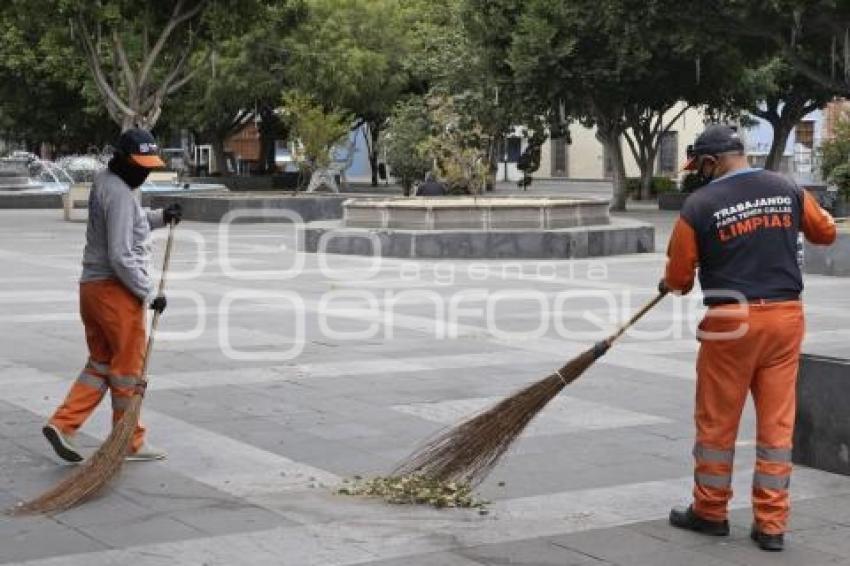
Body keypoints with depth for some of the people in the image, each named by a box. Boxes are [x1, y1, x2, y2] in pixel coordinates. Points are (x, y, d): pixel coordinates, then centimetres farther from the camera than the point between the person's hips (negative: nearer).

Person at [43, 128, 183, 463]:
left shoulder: (104, 181, 11)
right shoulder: (120, 194, -19)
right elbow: (121, 256, -24)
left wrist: (160, 217, 11)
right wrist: (150, 294, -16)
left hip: (91, 285, 9)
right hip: (117, 289, -9)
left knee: (100, 364, 15)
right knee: (127, 368, 2)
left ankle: (63, 424, 5)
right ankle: (130, 444, 12)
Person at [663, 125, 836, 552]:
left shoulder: (699, 205, -8)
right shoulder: (788, 190, 3)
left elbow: (677, 278, -3)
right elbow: (826, 232, 19)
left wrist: (675, 286, 20)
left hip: (732, 322, -4)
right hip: (786, 316, 4)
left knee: (717, 421, 11)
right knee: (777, 422, 8)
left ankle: (710, 512, 24)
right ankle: (771, 525, 11)